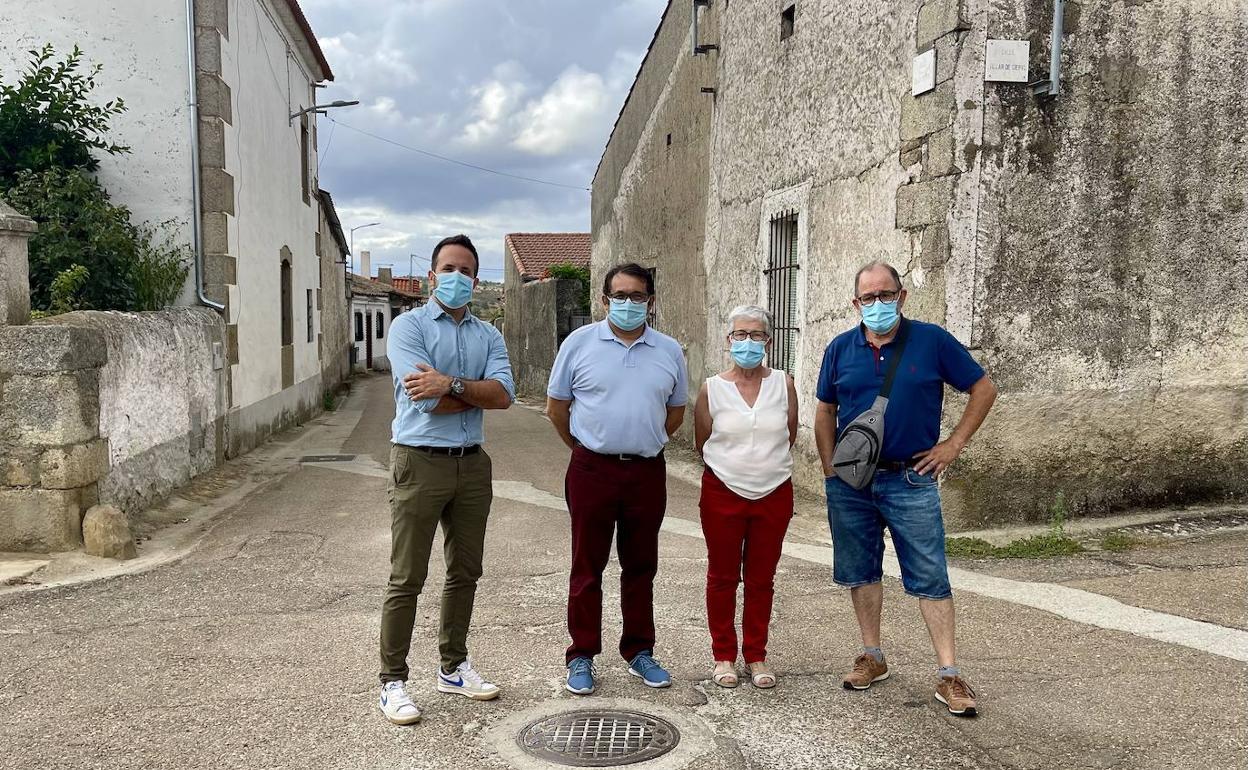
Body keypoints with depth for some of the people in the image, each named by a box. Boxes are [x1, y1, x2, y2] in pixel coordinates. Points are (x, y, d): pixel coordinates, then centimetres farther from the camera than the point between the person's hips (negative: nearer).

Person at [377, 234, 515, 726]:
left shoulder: (488, 336, 12)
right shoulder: (408, 326, -3)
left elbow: (504, 394, -6)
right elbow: (429, 401, -16)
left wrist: (452, 384, -18)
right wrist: (480, 392, -5)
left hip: (472, 463, 5)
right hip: (421, 461, -5)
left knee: (465, 573, 14)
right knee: (407, 579, -1)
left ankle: (453, 666, 28)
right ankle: (393, 682, 9)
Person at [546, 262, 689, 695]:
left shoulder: (669, 351, 6)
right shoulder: (579, 343, -1)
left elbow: (676, 412, 18)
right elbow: (556, 407, 5)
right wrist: (586, 448, 10)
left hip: (647, 473, 3)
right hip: (592, 471, -2)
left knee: (641, 567, 12)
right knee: (587, 568, 5)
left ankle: (639, 652, 25)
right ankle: (581, 657, 15)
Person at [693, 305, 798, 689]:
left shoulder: (783, 384, -2)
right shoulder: (712, 389, -5)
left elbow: (789, 436, 10)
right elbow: (702, 445, 6)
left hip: (773, 495, 1)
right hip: (723, 495, -1)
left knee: (761, 579, 11)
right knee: (722, 578, 8)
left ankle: (756, 656, 24)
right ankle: (724, 656, 22)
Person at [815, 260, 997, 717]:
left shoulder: (932, 341, -4)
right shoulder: (841, 349, 4)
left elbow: (984, 389, 3)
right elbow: (825, 411, 14)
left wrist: (953, 445, -3)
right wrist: (830, 468, 6)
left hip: (911, 480, -3)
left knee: (930, 577, -1)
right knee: (861, 572, 12)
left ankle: (948, 675, 5)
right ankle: (872, 657, 27)